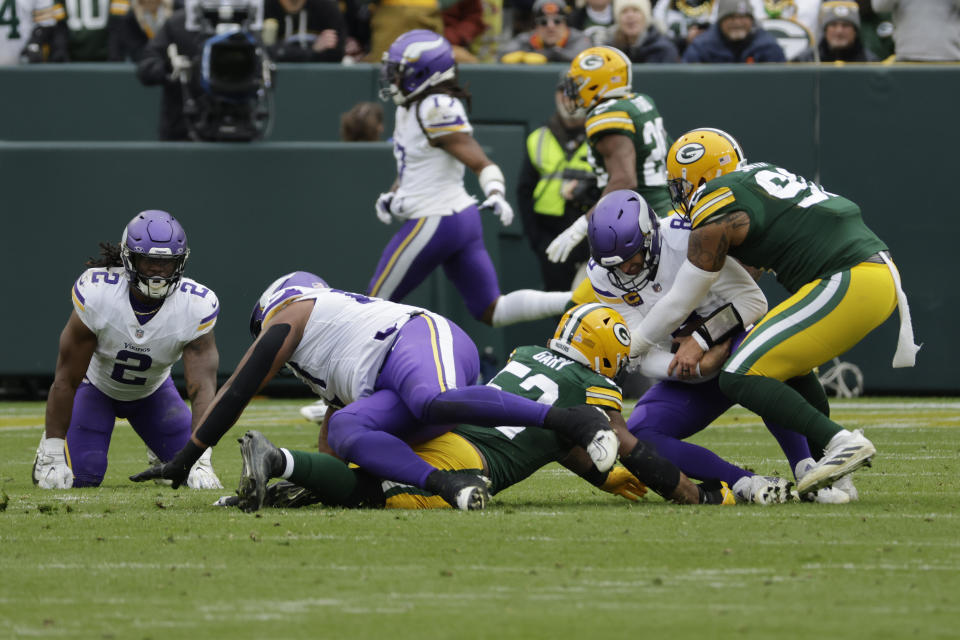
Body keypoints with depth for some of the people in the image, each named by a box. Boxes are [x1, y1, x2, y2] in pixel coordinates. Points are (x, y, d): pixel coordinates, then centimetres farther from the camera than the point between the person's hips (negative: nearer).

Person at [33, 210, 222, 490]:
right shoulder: (97, 294, -35)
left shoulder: (196, 307, -31)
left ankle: (160, 452, 30)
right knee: (82, 474, -18)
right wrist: (53, 454, -29)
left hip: (152, 390, 2)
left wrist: (201, 460, -46)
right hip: (97, 384, -2)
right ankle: (50, 448, 17)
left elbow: (202, 389, -34)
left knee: (194, 471, -6)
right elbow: (66, 380, -30)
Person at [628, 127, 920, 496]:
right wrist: (701, 341, 23)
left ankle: (841, 442, -15)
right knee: (786, 361, 27)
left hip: (847, 285, -9)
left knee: (740, 379, -6)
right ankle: (829, 471, 18)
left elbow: (679, 304, 8)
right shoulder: (765, 177, 23)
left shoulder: (716, 215, -2)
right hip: (883, 272, 9)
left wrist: (626, 352, 22)